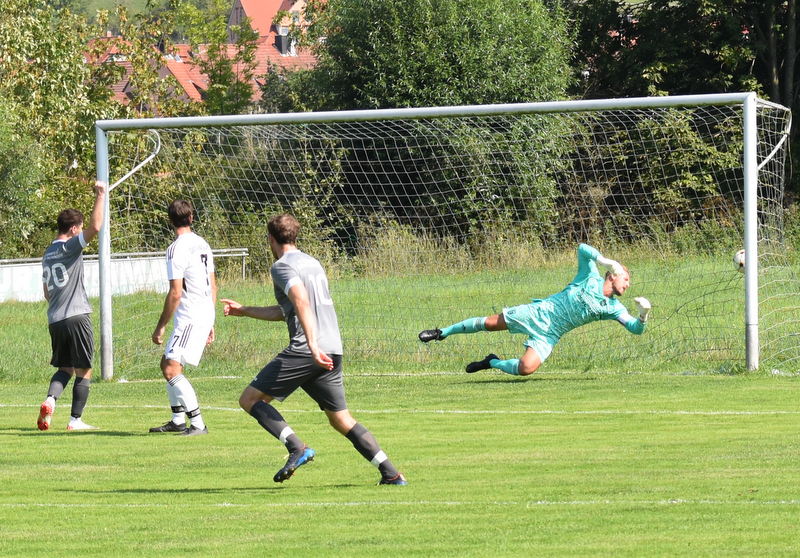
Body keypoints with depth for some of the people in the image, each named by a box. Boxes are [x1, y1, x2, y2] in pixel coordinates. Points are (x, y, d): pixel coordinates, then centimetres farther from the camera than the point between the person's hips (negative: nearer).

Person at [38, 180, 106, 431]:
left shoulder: (48, 254, 16)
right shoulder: (70, 246, -8)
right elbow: (95, 227, -22)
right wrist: (100, 196, -14)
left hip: (54, 319, 7)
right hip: (76, 316, -7)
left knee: (64, 368, 15)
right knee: (83, 371, 2)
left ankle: (50, 400, -12)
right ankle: (76, 419, 1)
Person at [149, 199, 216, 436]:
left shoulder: (177, 249, -14)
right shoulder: (202, 244, 13)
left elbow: (175, 293, -17)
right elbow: (213, 286, 18)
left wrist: (160, 326, -10)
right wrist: (210, 323, 25)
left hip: (190, 317, -10)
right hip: (206, 314, 10)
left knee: (171, 369, -15)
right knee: (168, 363, 19)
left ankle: (198, 423, -20)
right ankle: (178, 421, 24)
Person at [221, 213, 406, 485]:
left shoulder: (282, 266, -3)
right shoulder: (312, 263, 24)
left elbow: (301, 302, -21)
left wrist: (312, 345, -30)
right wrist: (243, 311, 40)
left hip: (303, 351, -8)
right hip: (332, 352, 8)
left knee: (250, 399, 0)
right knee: (341, 419, 15)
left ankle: (297, 448, -17)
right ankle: (391, 474, 6)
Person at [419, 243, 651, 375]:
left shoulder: (613, 308, 2)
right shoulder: (591, 277, -2)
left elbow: (636, 329, -3)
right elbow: (583, 248, -9)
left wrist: (644, 314, -23)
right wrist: (605, 260, -19)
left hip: (549, 335, 1)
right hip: (537, 313, -1)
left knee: (526, 369, -23)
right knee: (489, 323, -1)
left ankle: (493, 363, 8)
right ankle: (442, 333, 22)